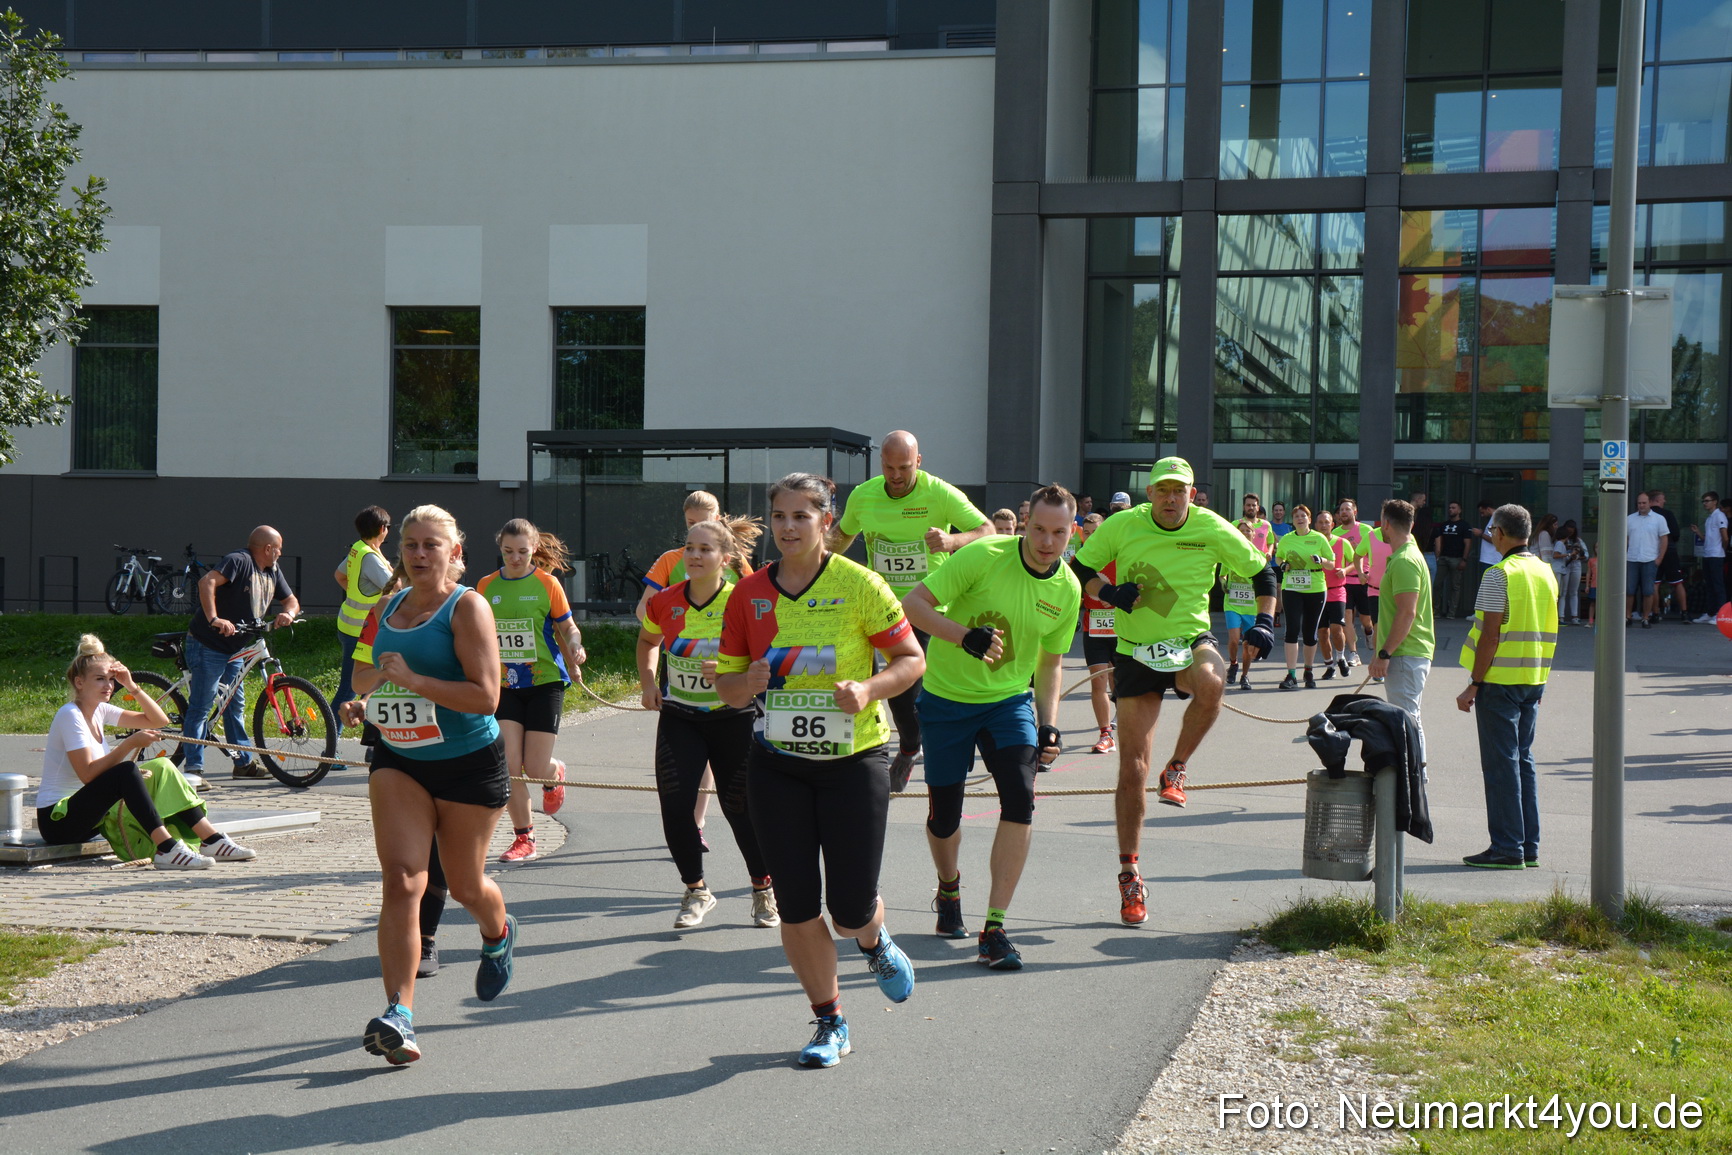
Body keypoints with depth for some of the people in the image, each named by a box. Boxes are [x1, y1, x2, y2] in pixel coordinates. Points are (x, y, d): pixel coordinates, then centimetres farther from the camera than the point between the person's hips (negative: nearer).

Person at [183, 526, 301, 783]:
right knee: (201, 706, -8)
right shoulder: (239, 561, -16)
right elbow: (207, 582, -29)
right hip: (207, 646, -9)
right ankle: (193, 767, -6)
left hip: (234, 650, 9)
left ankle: (244, 763, 24)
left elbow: (291, 600, 18)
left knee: (235, 705, 15)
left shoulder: (272, 573, 11)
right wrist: (214, 619, -38)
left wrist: (288, 613, -6)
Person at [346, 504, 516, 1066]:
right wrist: (368, 696, 6)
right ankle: (398, 1016, -21)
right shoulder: (387, 608, 8)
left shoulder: (467, 607, -11)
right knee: (400, 879, -15)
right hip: (398, 762, 4)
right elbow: (367, 673, 28)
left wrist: (413, 680, -25)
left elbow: (485, 696, -21)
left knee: (465, 885, 12)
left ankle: (499, 935, 50)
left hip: (469, 765, -4)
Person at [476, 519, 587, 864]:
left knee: (535, 768, -4)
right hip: (505, 684, 3)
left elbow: (568, 628, 1)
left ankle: (555, 775, 34)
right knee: (509, 767, -8)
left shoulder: (546, 583, -4)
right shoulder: (487, 586, 4)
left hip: (544, 682, -2)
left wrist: (576, 648, -18)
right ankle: (524, 839, 6)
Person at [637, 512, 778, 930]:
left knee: (740, 808, 3)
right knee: (674, 804, -9)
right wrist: (648, 681, 4)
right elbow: (648, 640, 18)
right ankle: (696, 892, 12)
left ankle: (764, 889, 28)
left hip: (733, 719, -2)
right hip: (678, 719, 3)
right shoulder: (664, 602, -4)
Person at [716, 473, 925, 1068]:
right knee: (796, 908, 3)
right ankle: (830, 1023, 23)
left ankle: (875, 942, 36)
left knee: (850, 912, -2)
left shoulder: (858, 584, -8)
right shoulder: (749, 594, 1)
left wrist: (868, 689, -21)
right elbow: (727, 686, 7)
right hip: (777, 766, 3)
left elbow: (912, 659, -3)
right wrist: (748, 682, -16)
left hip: (853, 761, -3)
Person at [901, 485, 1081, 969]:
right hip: (947, 697, -2)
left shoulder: (1068, 590, -3)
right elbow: (913, 605, -18)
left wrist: (1048, 725, 0)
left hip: (1010, 700, 3)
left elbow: (1049, 663, 10)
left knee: (1020, 799, -19)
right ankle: (949, 889, 40)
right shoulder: (984, 557, -18)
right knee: (943, 814, 5)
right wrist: (966, 636, -31)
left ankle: (994, 929, -12)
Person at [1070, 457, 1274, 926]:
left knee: (1211, 684, -39)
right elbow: (1078, 569, 4)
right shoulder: (1122, 526, -6)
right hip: (1136, 652, 0)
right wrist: (1107, 591, -16)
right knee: (1132, 767, -2)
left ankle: (1176, 770, -12)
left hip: (1191, 641, 0)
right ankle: (1129, 874, 12)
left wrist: (1265, 620, -8)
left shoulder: (1213, 529, -6)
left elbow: (1261, 571, 6)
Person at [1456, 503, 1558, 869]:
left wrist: (1473, 686, -13)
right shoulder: (1545, 572, 11)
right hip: (1534, 680, 8)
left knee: (1501, 763, -3)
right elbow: (1545, 632, 15)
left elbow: (1490, 635, -17)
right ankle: (1529, 847, 15)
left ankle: (1507, 848, -2)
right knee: (1523, 760, 13)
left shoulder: (1500, 574, -14)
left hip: (1501, 679, -8)